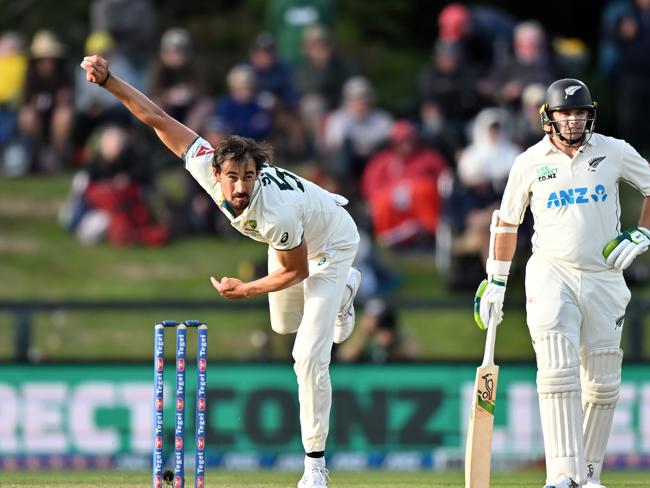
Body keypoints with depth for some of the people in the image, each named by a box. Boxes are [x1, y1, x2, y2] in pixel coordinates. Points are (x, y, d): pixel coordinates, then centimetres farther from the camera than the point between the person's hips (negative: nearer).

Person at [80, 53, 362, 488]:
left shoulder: (275, 212, -45)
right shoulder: (207, 167, -32)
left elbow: (297, 271, -27)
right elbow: (158, 119, -26)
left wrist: (246, 290, -18)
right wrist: (108, 81, -34)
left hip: (331, 244, -7)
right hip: (293, 239, 7)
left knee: (309, 355, -17)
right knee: (284, 324, 30)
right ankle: (345, 288, 61)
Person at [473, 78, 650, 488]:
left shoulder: (614, 153, 1)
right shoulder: (530, 163, 1)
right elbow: (507, 222, 12)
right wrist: (495, 282, 12)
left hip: (604, 278, 2)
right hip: (552, 274, -2)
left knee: (603, 384, 5)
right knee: (557, 369, -19)